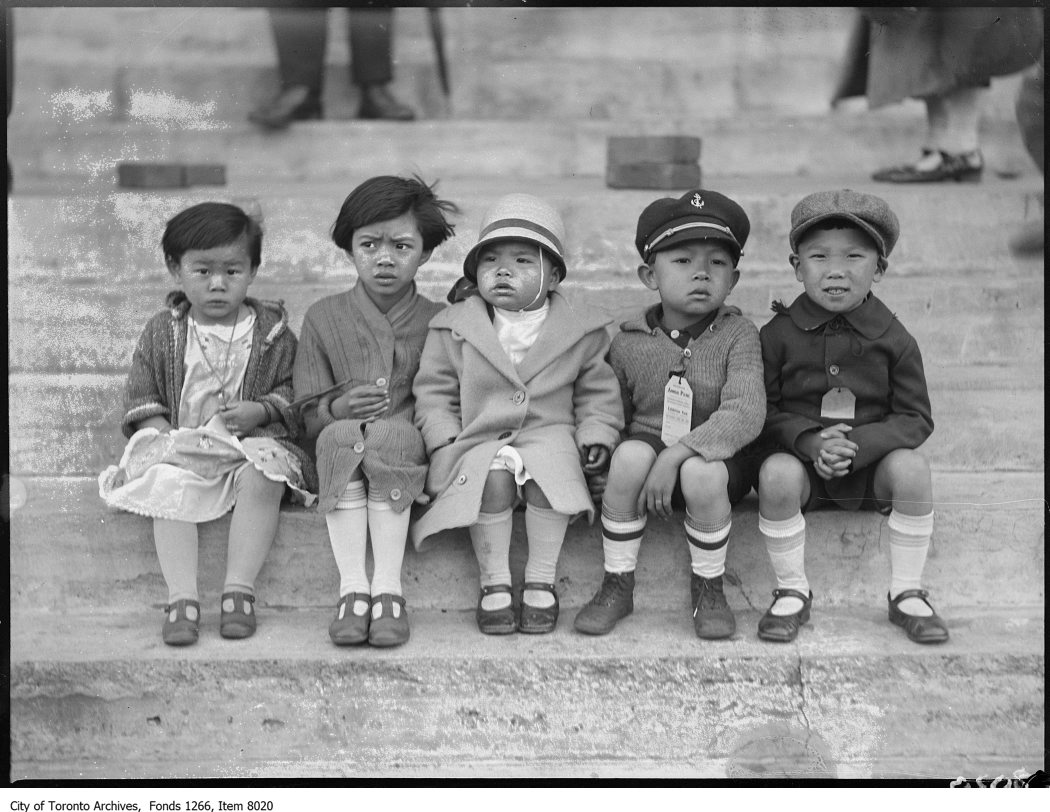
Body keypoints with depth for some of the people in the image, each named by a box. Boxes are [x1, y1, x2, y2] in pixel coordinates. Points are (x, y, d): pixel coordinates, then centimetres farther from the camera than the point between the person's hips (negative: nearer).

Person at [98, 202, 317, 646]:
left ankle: (239, 588, -31)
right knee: (169, 484, -31)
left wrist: (261, 410, -13)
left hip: (253, 442, -1)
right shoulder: (161, 332, 9)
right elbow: (141, 398, 9)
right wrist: (161, 432, -9)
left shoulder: (272, 331, 7)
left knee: (265, 474, -33)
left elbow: (292, 392, 7)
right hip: (181, 447, 1)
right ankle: (181, 597, -36)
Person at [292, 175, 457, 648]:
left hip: (409, 443, -1)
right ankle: (352, 585, -34)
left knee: (389, 435, -34)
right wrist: (338, 407, -14)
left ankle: (388, 586, -34)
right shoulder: (324, 318, 10)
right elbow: (309, 419, 6)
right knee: (341, 435, -33)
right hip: (340, 452, 1)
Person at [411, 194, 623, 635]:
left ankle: (541, 581, -15)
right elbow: (434, 392, 7)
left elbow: (598, 392, 15)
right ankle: (494, 582, -15)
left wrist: (596, 435, -1)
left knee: (550, 470, -32)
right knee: (492, 475, -32)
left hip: (549, 437, 0)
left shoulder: (581, 331, 6)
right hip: (478, 443, 0)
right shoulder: (453, 328, 5)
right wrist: (445, 441, -6)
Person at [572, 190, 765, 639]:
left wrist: (676, 455, -29)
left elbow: (745, 415, -22)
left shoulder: (737, 335, -8)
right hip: (651, 449, 2)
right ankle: (617, 584, -14)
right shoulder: (629, 342, 0)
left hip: (714, 459, -2)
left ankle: (708, 587, -10)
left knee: (701, 473, -36)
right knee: (630, 454, -32)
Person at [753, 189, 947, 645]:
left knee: (912, 467, -28)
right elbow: (764, 410, -2)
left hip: (871, 460, 1)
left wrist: (858, 446, -20)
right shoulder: (778, 334, -3)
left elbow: (916, 418, -2)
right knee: (777, 473, -33)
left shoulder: (894, 341, -2)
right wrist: (810, 442, -21)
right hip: (798, 457, -1)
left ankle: (907, 595, -10)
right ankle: (792, 593, -12)